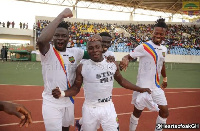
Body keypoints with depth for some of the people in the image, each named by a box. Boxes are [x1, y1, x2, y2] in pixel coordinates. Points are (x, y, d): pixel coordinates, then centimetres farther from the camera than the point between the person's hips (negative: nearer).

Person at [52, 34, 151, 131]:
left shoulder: (112, 65, -3)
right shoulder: (82, 67, -10)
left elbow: (121, 81, 11)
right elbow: (76, 88, -4)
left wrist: (140, 89, 10)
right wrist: (62, 94, -23)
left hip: (108, 108, 2)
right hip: (90, 109, -2)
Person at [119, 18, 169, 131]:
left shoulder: (163, 49, 8)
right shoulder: (144, 47, -12)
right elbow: (129, 56, -16)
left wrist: (165, 79, 32)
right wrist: (125, 60, -38)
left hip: (157, 87, 6)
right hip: (143, 86, -6)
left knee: (165, 112, 7)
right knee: (138, 111, 4)